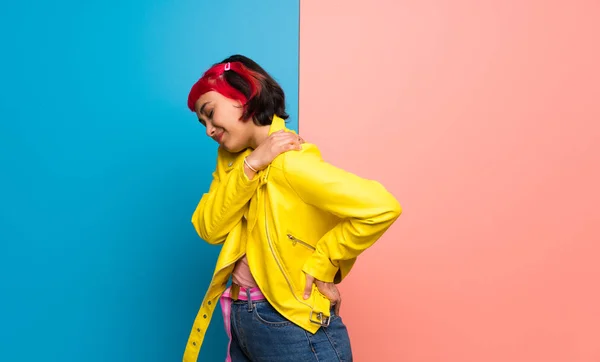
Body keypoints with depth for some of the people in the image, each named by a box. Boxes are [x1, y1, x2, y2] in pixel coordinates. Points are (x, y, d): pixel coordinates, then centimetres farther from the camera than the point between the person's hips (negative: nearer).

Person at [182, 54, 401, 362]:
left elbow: (381, 208, -29)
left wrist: (321, 265, -18)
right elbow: (210, 229, -6)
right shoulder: (232, 159, 5)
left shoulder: (289, 161, -20)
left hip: (292, 329, -7)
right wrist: (249, 166, -17)